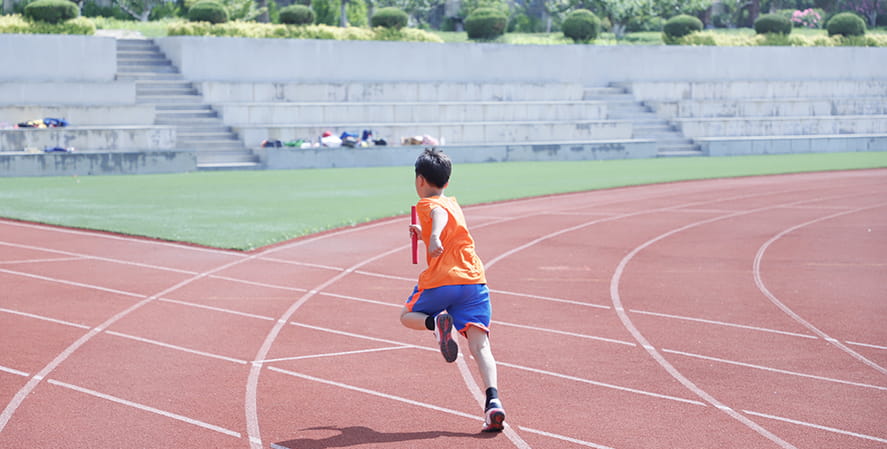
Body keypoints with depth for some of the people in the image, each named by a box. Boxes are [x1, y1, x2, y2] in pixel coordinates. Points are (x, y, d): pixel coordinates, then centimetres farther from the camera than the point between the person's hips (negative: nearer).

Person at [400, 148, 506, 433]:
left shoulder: (426, 204, 4)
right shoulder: (453, 203, 25)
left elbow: (440, 213, -23)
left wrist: (434, 236, -41)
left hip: (441, 281, -5)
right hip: (475, 280, 5)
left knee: (408, 316, 21)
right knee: (480, 345, -4)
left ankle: (436, 322, -14)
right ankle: (493, 401, -27)